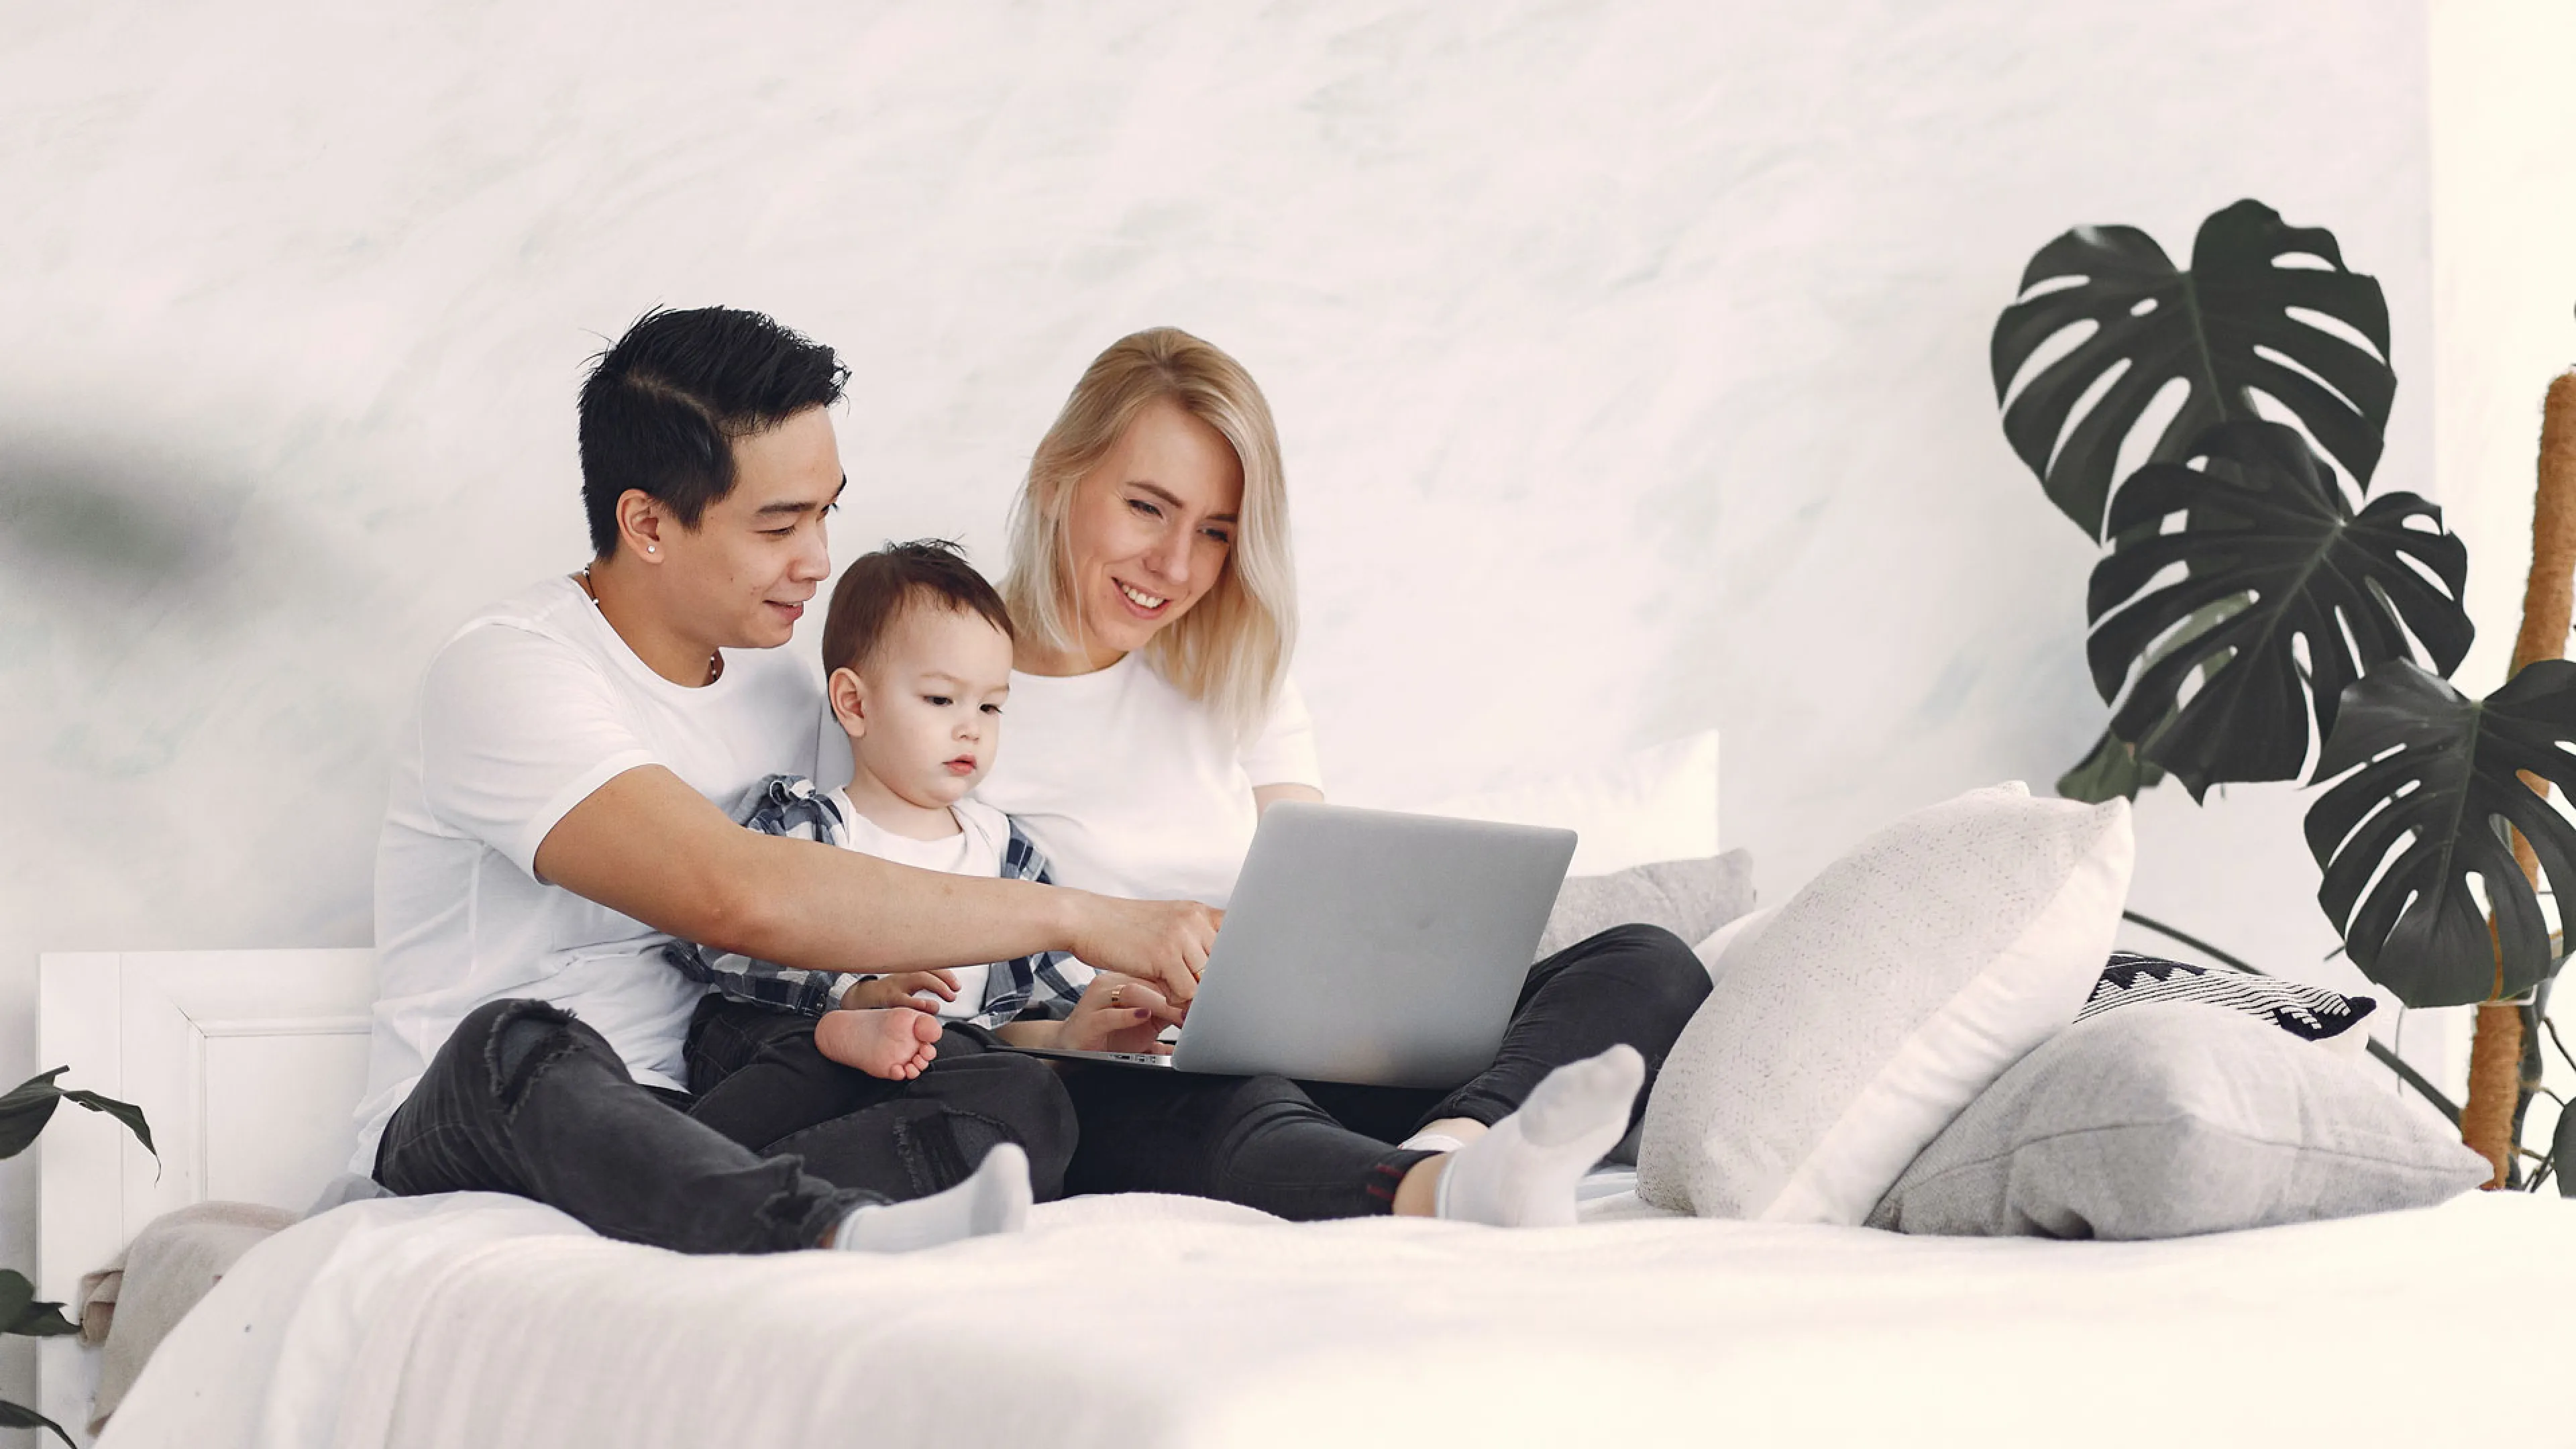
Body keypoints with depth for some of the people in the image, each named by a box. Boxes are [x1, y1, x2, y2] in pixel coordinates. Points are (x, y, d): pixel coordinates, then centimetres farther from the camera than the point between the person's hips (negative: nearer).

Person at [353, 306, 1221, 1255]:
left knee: (1018, 1098, -19)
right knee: (519, 1045, -41)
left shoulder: (779, 691, 13)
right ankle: (840, 1232, -65)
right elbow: (740, 899, -30)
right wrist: (1078, 918, -27)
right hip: (462, 1135, -6)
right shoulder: (507, 675, -14)